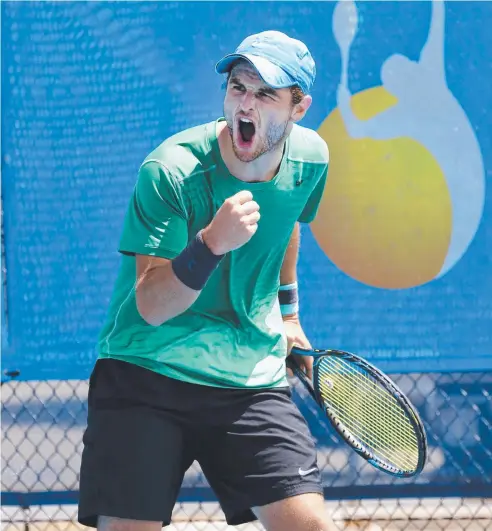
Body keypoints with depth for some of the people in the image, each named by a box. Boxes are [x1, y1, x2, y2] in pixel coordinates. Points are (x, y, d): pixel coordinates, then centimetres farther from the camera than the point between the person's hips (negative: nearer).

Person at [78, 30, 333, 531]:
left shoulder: (310, 160, -1)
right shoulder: (168, 171, -17)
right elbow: (151, 306, -21)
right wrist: (213, 242, -36)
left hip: (251, 379, 4)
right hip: (144, 377, -4)